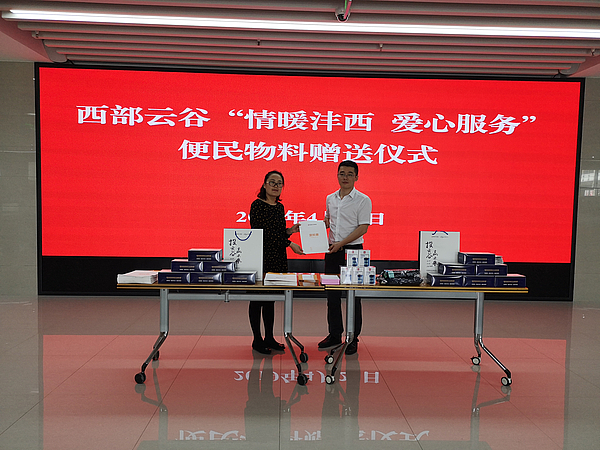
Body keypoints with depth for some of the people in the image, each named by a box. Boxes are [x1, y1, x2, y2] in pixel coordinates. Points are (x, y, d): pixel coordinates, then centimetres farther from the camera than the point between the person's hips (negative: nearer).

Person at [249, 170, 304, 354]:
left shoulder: (280, 206, 13)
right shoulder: (257, 205, -11)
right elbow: (262, 233, -18)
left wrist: (290, 230, 0)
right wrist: (289, 243, -20)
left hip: (278, 257, 8)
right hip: (261, 256, -8)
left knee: (270, 298, 13)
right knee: (258, 298, 2)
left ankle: (269, 338, 22)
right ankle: (257, 339, 11)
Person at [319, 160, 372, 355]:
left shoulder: (363, 200, -7)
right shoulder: (330, 198, 10)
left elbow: (363, 228, -12)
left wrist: (341, 243, -19)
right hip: (332, 250, 5)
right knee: (332, 295, 10)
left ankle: (353, 339, 10)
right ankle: (334, 334, 22)